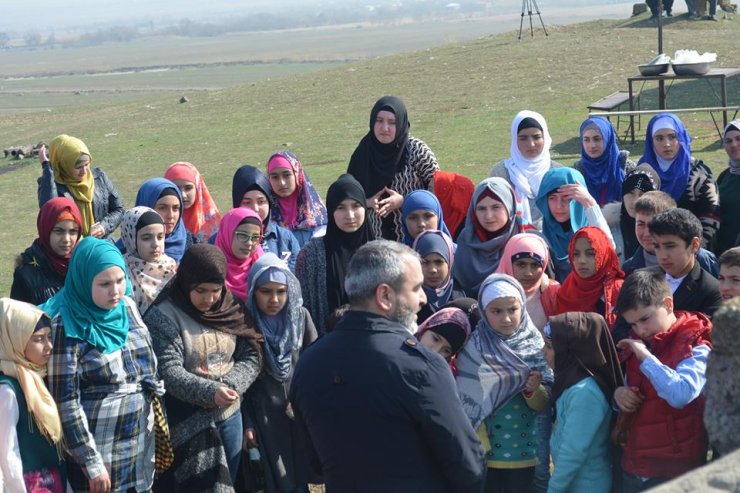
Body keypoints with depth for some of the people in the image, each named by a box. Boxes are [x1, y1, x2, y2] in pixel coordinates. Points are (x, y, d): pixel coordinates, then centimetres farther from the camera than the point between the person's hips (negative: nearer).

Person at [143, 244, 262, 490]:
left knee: (225, 484, 16)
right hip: (187, 423, -5)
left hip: (230, 416, 5)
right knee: (198, 485, 0)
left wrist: (231, 385, -15)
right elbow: (168, 371, -20)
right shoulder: (163, 316, -13)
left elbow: (251, 356, 4)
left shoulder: (232, 308, 4)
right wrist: (210, 392, -32)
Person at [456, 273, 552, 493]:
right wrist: (480, 446, -9)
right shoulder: (474, 348, -7)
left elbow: (545, 404, -3)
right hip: (483, 453, -1)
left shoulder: (536, 346, -4)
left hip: (524, 452, 1)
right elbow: (466, 403, -4)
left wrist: (534, 391, -20)